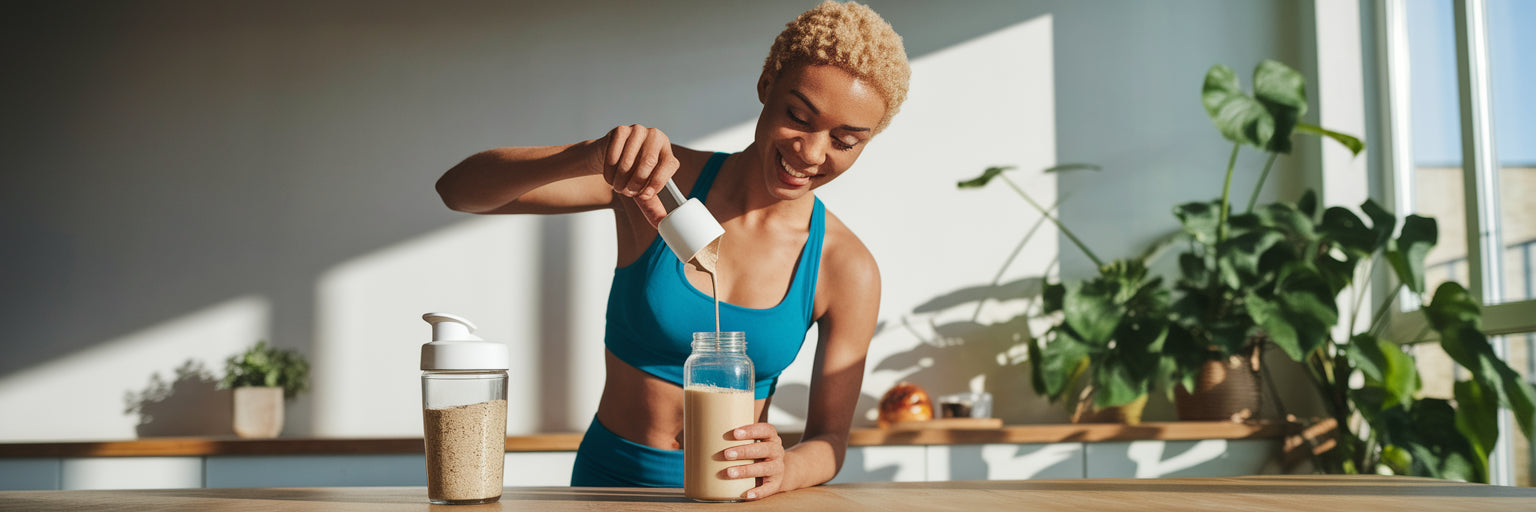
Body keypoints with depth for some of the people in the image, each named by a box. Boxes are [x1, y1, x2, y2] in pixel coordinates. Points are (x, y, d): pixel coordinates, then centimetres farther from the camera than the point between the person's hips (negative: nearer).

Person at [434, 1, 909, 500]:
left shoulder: (847, 269, -7)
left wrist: (783, 468, -25)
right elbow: (458, 189, -13)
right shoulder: (660, 177, -9)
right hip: (609, 478, -2)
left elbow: (829, 439, -2)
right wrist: (589, 156, -31)